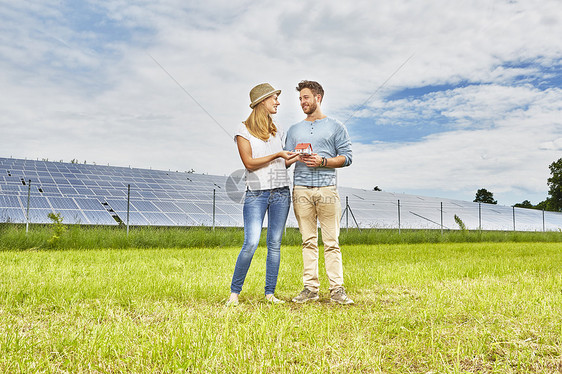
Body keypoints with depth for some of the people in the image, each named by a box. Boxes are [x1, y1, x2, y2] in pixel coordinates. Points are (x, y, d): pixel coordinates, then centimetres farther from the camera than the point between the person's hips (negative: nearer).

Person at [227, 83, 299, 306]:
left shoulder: (277, 131, 17)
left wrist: (297, 157, 4)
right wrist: (277, 155, -11)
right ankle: (234, 292, 2)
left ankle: (270, 293, 13)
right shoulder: (244, 130, 1)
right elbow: (249, 163, -8)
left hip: (281, 192, 5)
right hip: (256, 192, -5)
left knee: (275, 243, 4)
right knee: (251, 243, -13)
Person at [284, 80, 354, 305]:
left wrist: (322, 161, -9)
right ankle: (310, 288, 7)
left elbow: (346, 157, 4)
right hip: (301, 190, 3)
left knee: (331, 241, -3)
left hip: (327, 189, -2)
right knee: (308, 241, 3)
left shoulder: (335, 127, 12)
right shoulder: (294, 130, 21)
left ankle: (337, 289, 0)